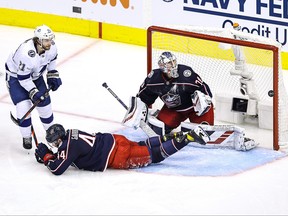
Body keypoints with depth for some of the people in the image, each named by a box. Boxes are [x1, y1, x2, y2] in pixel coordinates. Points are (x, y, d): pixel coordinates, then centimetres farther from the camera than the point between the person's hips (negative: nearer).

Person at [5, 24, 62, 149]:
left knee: (44, 103, 7)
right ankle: (26, 137, 2)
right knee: (23, 106, -17)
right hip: (16, 76, -6)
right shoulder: (26, 53, -42)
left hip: (35, 75, 6)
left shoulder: (51, 46, -21)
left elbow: (52, 58, 5)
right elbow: (23, 77, -31)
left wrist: (52, 75, 3)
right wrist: (33, 92, -28)